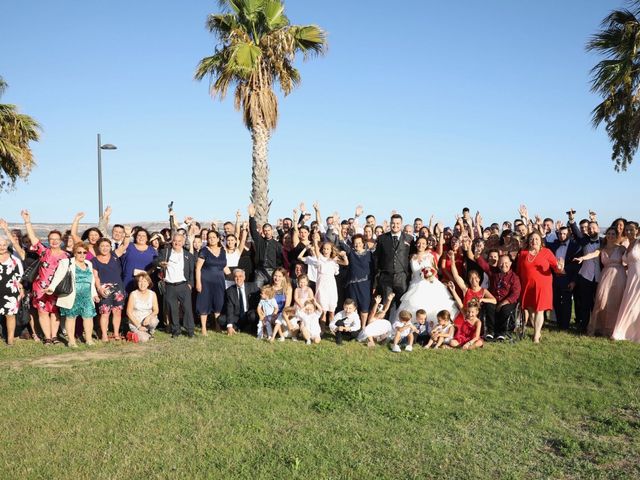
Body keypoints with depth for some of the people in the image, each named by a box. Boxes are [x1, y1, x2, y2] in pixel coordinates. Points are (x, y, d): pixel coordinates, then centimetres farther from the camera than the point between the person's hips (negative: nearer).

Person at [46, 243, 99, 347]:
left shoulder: (89, 264, 17)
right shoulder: (67, 263, -1)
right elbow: (58, 276, -13)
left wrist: (94, 294, 21)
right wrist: (52, 287, -28)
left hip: (87, 297, 5)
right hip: (72, 297, -5)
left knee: (88, 316, 1)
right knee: (71, 317, 0)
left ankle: (89, 339, 11)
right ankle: (71, 341, 6)